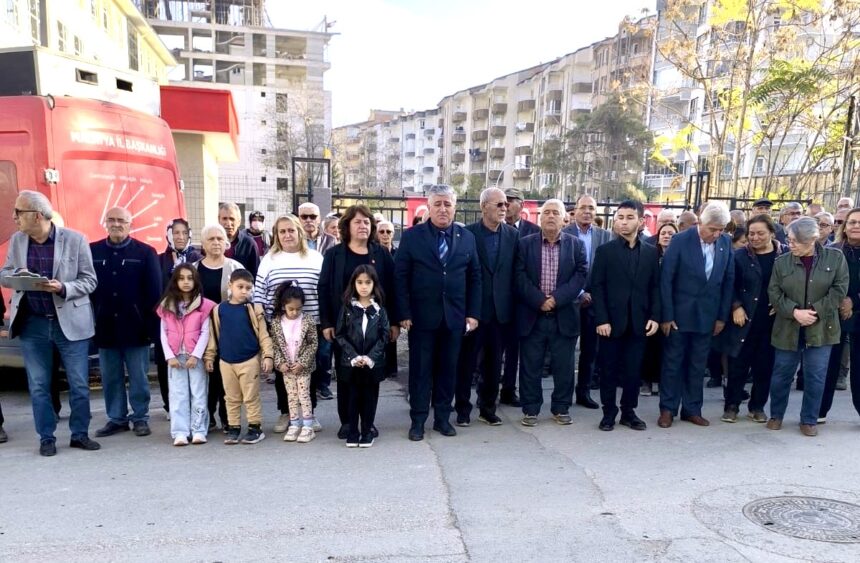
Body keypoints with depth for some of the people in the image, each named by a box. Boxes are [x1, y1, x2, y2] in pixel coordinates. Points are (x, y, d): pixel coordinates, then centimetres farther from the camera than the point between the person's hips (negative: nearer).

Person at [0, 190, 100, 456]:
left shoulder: (75, 240, -8)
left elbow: (90, 281, -5)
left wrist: (62, 288, -22)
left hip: (70, 323, -3)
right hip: (32, 324, 3)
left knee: (79, 384, 4)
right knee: (38, 385, 9)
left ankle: (80, 434, 19)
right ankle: (46, 438, 21)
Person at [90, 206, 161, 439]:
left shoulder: (145, 252, -2)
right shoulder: (92, 251, 6)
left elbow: (154, 292, -4)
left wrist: (151, 325, -9)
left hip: (135, 326, -3)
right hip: (105, 326, 3)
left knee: (138, 377, 6)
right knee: (110, 377, 10)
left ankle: (140, 418, 18)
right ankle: (116, 418, 22)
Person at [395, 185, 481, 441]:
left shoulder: (467, 237, 6)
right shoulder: (412, 236, -2)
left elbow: (474, 278, 8)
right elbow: (400, 277, -4)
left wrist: (473, 313, 1)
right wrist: (404, 313, -9)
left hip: (455, 316, 3)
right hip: (422, 315, -2)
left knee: (448, 368, 10)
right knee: (420, 369, 6)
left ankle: (442, 417, 23)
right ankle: (418, 420, 17)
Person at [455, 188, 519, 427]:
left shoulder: (513, 235, 5)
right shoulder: (468, 233, -6)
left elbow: (516, 273, 5)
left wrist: (512, 308, 0)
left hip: (500, 310, 3)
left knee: (493, 363, 12)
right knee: (467, 361, 7)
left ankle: (488, 409, 25)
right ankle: (463, 409, 19)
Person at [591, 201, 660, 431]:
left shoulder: (651, 252, 9)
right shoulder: (605, 251, 0)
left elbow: (655, 287, 9)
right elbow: (597, 287, -5)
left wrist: (655, 316, -2)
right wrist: (601, 319, -12)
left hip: (639, 322, 2)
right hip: (611, 321, -2)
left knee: (633, 370, 8)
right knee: (609, 369, 6)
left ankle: (629, 412, 22)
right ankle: (609, 413, 18)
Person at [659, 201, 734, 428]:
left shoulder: (726, 243, 0)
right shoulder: (680, 240, -11)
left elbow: (728, 280, 6)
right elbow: (666, 280, -11)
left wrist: (722, 316, 3)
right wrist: (666, 315, -12)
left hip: (707, 315, 3)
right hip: (679, 313, -3)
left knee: (697, 365, 12)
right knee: (673, 362, 6)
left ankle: (692, 409, 23)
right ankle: (667, 409, 16)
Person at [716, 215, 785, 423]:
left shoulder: (786, 254, 0)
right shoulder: (740, 255, -2)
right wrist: (736, 307, -10)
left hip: (773, 320, 1)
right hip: (746, 319, -1)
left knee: (764, 365, 9)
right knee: (738, 364, 2)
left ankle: (757, 406, 23)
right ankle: (732, 406, 13)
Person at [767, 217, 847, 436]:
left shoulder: (835, 257, -2)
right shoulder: (781, 262, -1)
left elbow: (839, 290, -5)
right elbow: (774, 293, -2)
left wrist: (815, 311, -14)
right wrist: (794, 312, -16)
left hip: (821, 328, -1)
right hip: (788, 328, 1)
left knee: (815, 376, 4)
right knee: (781, 374, 9)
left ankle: (809, 420, 21)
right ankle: (776, 415, 26)